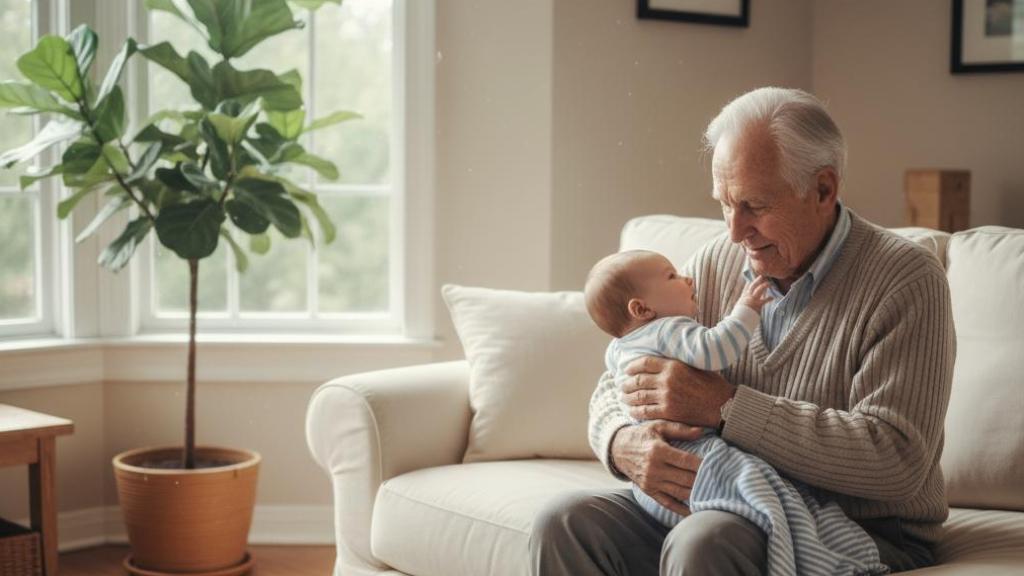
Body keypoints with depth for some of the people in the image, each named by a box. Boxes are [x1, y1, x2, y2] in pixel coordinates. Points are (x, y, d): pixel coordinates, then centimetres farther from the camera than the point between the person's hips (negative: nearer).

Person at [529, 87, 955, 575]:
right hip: (733, 512, 6)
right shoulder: (714, 265, 5)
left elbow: (895, 461, -23)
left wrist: (725, 405, -24)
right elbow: (617, 389, 8)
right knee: (565, 522, -16)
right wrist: (625, 442, -18)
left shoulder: (907, 281, -13)